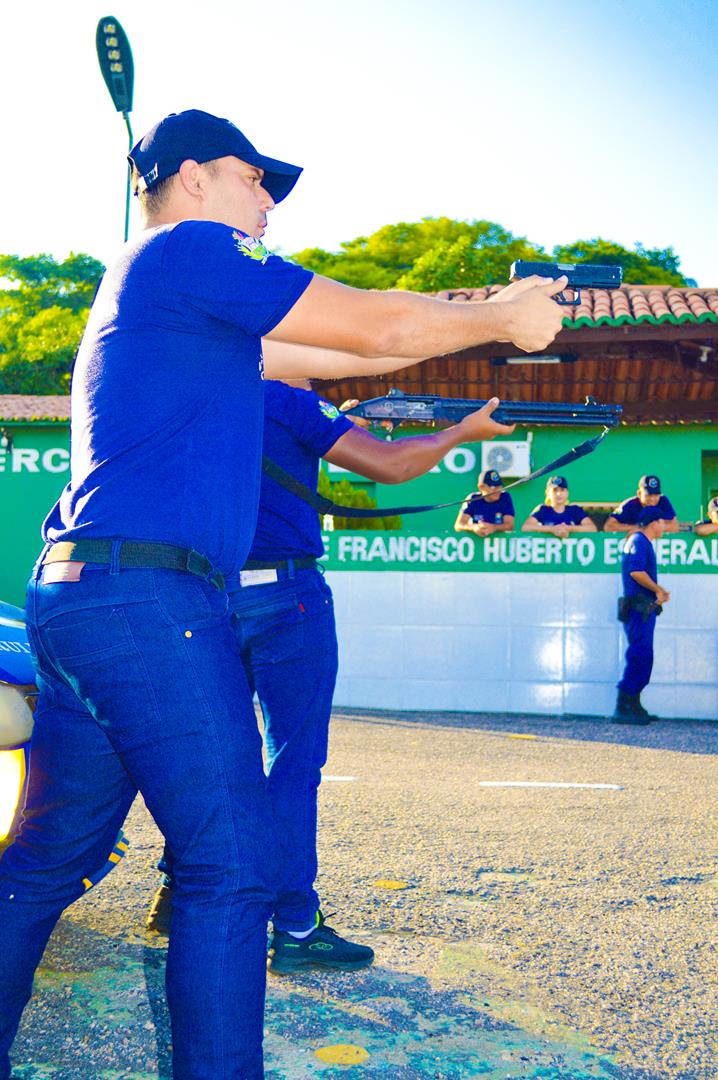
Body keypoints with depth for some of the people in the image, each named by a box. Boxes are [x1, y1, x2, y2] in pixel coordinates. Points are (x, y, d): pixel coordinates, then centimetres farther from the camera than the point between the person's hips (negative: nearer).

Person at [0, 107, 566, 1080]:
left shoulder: (155, 286, 28)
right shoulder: (186, 248, -2)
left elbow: (335, 356, 27)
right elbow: (377, 325, -4)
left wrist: (491, 315, 26)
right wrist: (502, 319, 13)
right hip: (146, 593, -10)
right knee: (229, 863, -5)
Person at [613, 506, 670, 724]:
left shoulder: (643, 542, 22)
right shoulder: (639, 541, -9)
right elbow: (636, 571, -22)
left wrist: (659, 591, 9)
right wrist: (658, 590, -12)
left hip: (644, 609, 11)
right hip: (639, 609, -11)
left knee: (643, 659, 12)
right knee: (639, 658, -12)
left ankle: (634, 706, 16)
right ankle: (623, 708, -11)